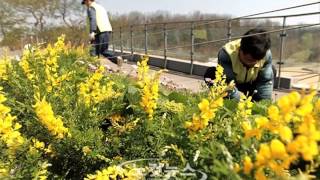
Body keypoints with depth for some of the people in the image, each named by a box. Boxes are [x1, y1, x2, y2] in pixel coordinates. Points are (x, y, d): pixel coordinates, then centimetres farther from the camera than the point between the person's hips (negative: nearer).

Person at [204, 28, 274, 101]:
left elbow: (266, 82, -22)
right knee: (211, 73, -31)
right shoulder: (226, 53, -36)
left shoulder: (266, 55, -27)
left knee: (271, 71, -19)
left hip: (249, 85, 4)